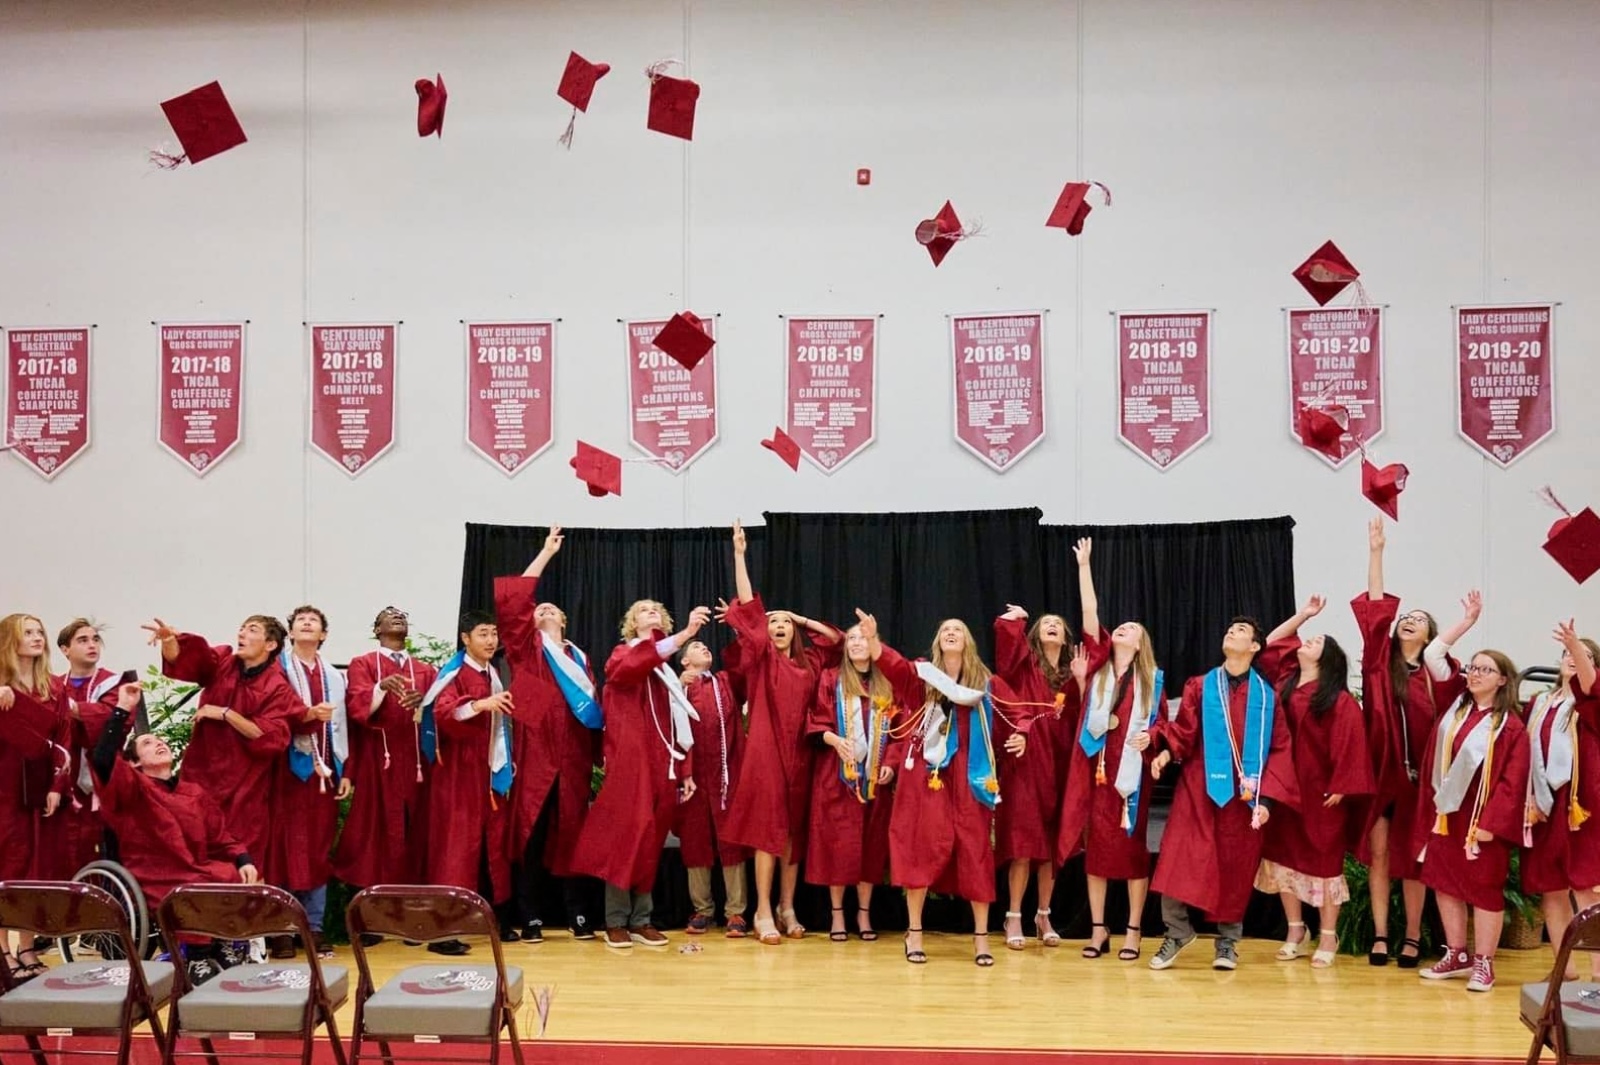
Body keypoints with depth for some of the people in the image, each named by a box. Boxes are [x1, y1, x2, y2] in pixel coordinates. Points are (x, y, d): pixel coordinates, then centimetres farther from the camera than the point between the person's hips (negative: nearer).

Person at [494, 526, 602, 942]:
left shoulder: (578, 657, 20)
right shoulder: (526, 647, 10)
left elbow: (592, 707, 17)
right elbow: (510, 601, -4)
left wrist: (593, 753, 5)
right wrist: (546, 553, -1)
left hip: (571, 756, 3)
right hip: (534, 753, -3)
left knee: (572, 832, 4)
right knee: (531, 831, -4)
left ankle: (577, 913, 10)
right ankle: (531, 917, 1)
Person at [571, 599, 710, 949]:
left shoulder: (667, 672, 20)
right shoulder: (623, 656, 3)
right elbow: (631, 667, -23)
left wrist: (686, 770, 10)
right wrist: (685, 634, -33)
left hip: (662, 765, 6)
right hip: (630, 760, -5)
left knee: (650, 840, 6)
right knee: (626, 835, -9)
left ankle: (641, 920, 10)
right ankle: (616, 921, -5)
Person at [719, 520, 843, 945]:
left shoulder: (809, 662, 12)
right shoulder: (762, 658, 1)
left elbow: (836, 637, 25)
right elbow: (749, 608, -5)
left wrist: (801, 619, 14)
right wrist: (739, 553, -10)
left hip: (799, 752, 4)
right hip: (766, 750, -4)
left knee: (795, 831, 8)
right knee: (768, 830, -7)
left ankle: (787, 908, 16)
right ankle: (763, 913, -4)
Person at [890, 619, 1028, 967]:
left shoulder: (985, 681, 6)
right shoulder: (921, 674, 3)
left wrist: (1020, 734, -16)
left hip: (968, 775, 1)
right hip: (926, 772, -1)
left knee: (974, 848, 2)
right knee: (921, 845, -2)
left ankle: (981, 935, 11)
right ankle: (914, 932, 8)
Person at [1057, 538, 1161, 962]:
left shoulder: (1152, 679, 6)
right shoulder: (1098, 663, 8)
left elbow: (1161, 721, 9)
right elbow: (1090, 612, 3)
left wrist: (1150, 735, -14)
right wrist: (1084, 565, 1)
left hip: (1132, 769, -1)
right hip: (1094, 766, 2)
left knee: (1132, 844, 1)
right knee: (1095, 844, 3)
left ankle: (1134, 930, 8)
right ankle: (1098, 928, 11)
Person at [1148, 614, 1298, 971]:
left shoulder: (1266, 695, 5)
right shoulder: (1200, 687, 7)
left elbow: (1280, 749, 2)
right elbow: (1184, 731, 0)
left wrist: (1267, 796, -8)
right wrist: (1166, 750, -22)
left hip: (1245, 794, 0)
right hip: (1199, 787, 0)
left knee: (1236, 869, 4)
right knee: (1179, 858, -9)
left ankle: (1227, 942, 18)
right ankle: (1176, 932, 4)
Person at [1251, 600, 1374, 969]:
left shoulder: (1339, 700, -10)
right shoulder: (1285, 683, 8)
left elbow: (1349, 745, -14)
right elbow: (1270, 642, 19)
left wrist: (1340, 787, -19)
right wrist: (1304, 615, 16)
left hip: (1321, 793, -6)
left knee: (1323, 861, 3)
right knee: (1284, 857, 9)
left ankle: (1328, 938, 12)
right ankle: (1296, 934, 21)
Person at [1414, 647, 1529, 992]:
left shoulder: (1510, 726, -7)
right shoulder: (1453, 712, 8)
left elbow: (1513, 781, -12)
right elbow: (1433, 765, 10)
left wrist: (1491, 822, -17)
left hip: (1483, 821, -5)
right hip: (1446, 816, 6)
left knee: (1485, 888, 2)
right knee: (1445, 883, 10)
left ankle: (1483, 963, 10)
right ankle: (1457, 955, 21)